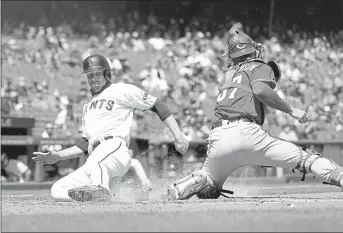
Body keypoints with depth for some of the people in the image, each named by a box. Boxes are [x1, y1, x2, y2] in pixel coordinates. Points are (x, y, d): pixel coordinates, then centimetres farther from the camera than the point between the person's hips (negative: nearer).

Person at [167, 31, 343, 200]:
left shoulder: (228, 74, 31)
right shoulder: (260, 67, 14)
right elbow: (259, 90, -8)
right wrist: (290, 110, -3)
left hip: (218, 137, 5)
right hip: (246, 131, -5)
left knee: (209, 187, 23)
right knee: (304, 158, -4)